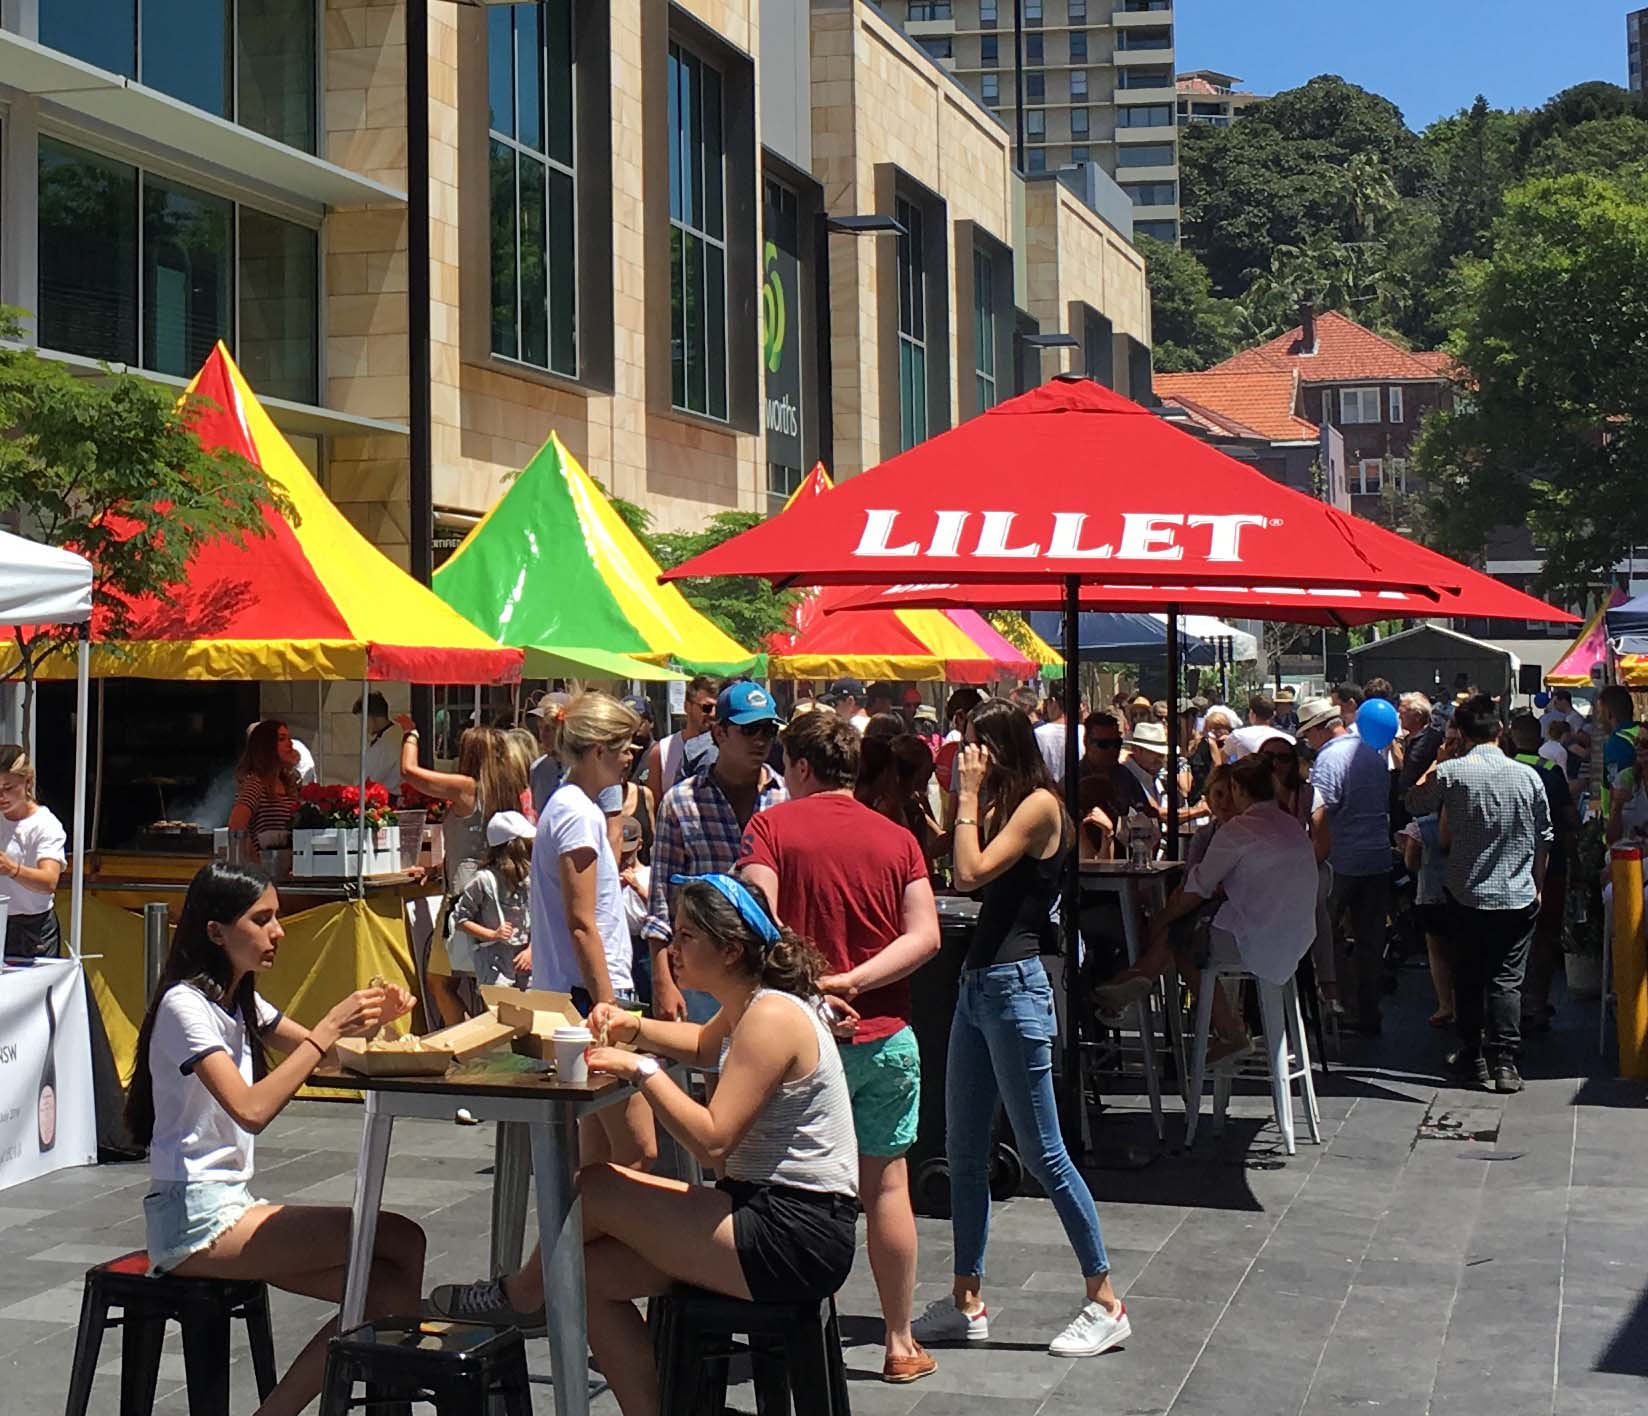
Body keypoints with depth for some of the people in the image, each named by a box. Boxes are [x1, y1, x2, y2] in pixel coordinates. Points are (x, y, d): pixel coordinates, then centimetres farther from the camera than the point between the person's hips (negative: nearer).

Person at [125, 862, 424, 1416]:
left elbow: (321, 1055, 15)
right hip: (194, 1219, -9)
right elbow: (251, 1109, -25)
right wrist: (328, 1031, -24)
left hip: (232, 1203, 9)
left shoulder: (239, 1002, 15)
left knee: (390, 1291, -12)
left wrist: (369, 1022, -5)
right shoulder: (185, 1006, -13)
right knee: (402, 1241, -18)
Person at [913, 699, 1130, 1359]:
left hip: (1013, 985, -10)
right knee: (964, 1150, 11)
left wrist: (971, 795, -13)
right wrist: (968, 797, 7)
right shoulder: (1001, 804, 15)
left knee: (1042, 1152, -5)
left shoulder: (1040, 804, -11)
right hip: (977, 981, 10)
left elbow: (972, 873, -20)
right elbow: (958, 874, 9)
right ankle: (967, 1300, 19)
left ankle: (1106, 1304, 4)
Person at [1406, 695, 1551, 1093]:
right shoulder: (1528, 775, -3)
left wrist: (1438, 761, 15)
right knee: (1507, 980, 3)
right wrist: (1537, 887, 17)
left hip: (1466, 895, -1)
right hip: (1518, 896, 1)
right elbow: (1543, 838, 6)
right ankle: (1504, 1062, -4)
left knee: (1468, 978, 12)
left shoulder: (1451, 772, -10)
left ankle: (1472, 1057, 18)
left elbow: (1414, 803, 9)